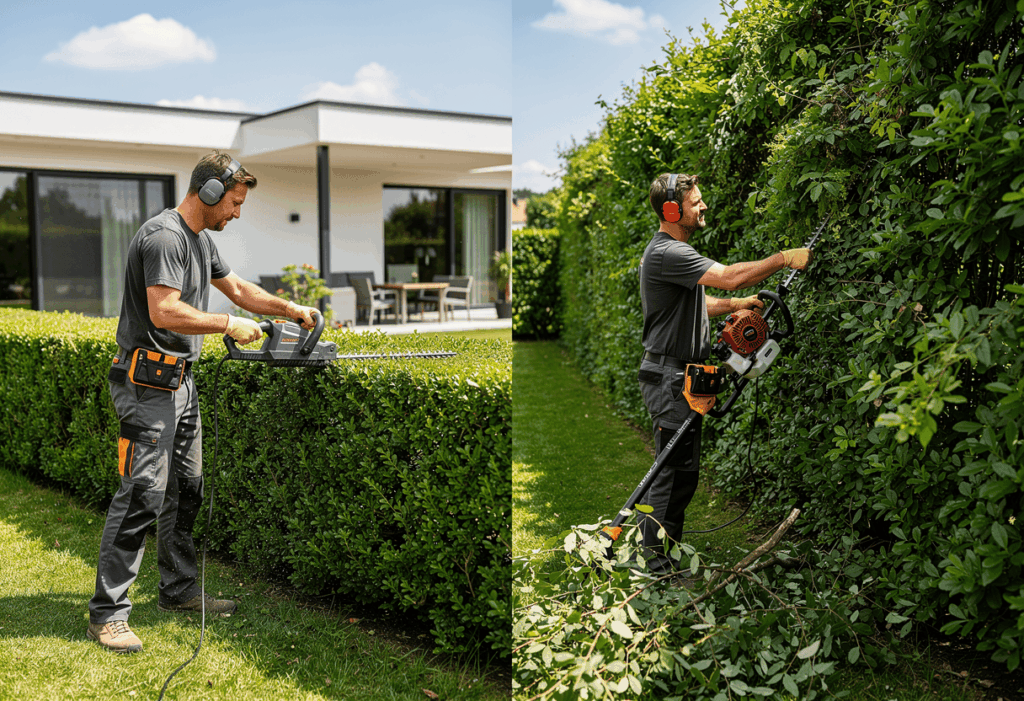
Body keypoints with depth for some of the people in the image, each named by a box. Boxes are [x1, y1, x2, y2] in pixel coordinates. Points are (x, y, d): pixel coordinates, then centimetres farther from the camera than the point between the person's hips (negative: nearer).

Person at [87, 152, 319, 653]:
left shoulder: (200, 239, 16)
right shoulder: (164, 237, -17)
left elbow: (237, 288, 27)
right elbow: (164, 312, -26)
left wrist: (291, 309, 20)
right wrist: (229, 325, -17)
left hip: (181, 381, 10)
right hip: (148, 384, -10)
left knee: (186, 491, 14)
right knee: (142, 496, -10)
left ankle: (179, 591, 26)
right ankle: (107, 614, -2)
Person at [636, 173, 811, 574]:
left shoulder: (676, 251, 17)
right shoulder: (665, 253, -19)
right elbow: (729, 277, -27)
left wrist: (735, 305, 15)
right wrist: (784, 259, -18)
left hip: (682, 376, 11)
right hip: (670, 378, -11)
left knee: (683, 469, 16)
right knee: (674, 470, -5)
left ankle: (667, 549, 25)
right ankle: (651, 556, 3)